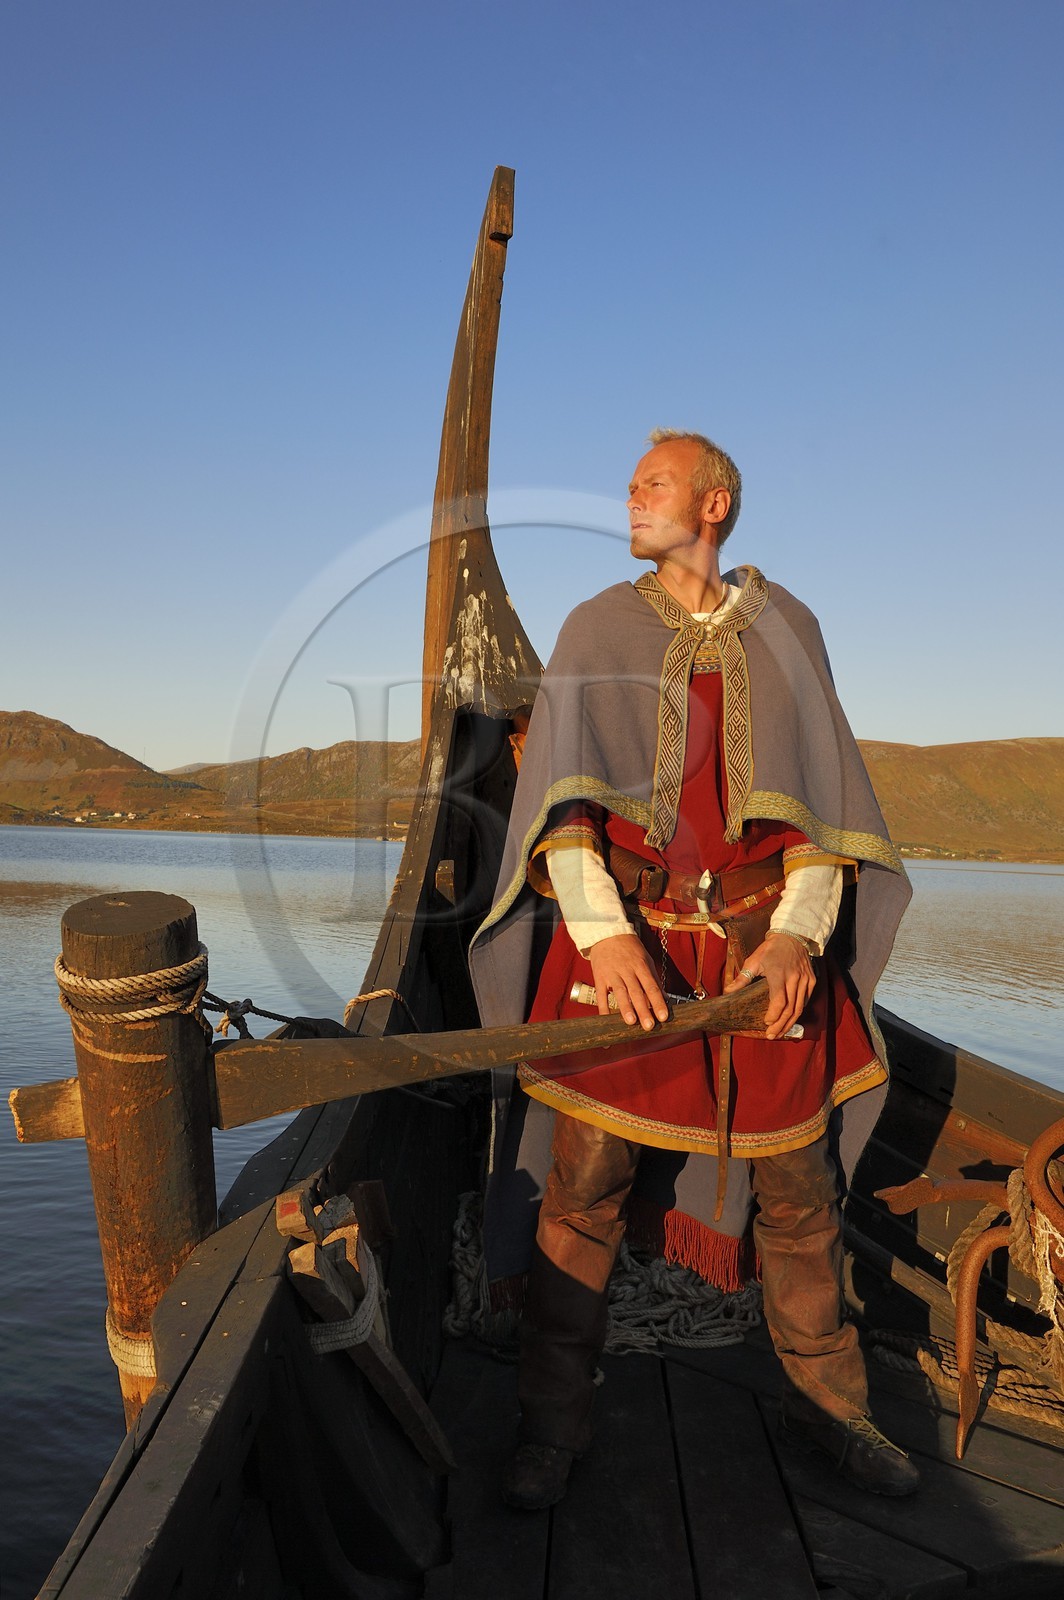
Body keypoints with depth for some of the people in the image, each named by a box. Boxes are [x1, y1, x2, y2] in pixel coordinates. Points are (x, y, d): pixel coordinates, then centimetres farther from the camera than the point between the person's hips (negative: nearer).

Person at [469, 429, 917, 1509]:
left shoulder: (783, 628, 10)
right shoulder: (597, 630, 6)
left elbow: (823, 787, 5)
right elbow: (560, 793, -4)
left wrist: (798, 933, -9)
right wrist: (603, 932, -19)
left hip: (765, 942, 2)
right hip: (622, 939, -1)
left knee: (798, 1187, 9)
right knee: (586, 1184, 0)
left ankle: (823, 1398, 32)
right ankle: (552, 1425, 19)